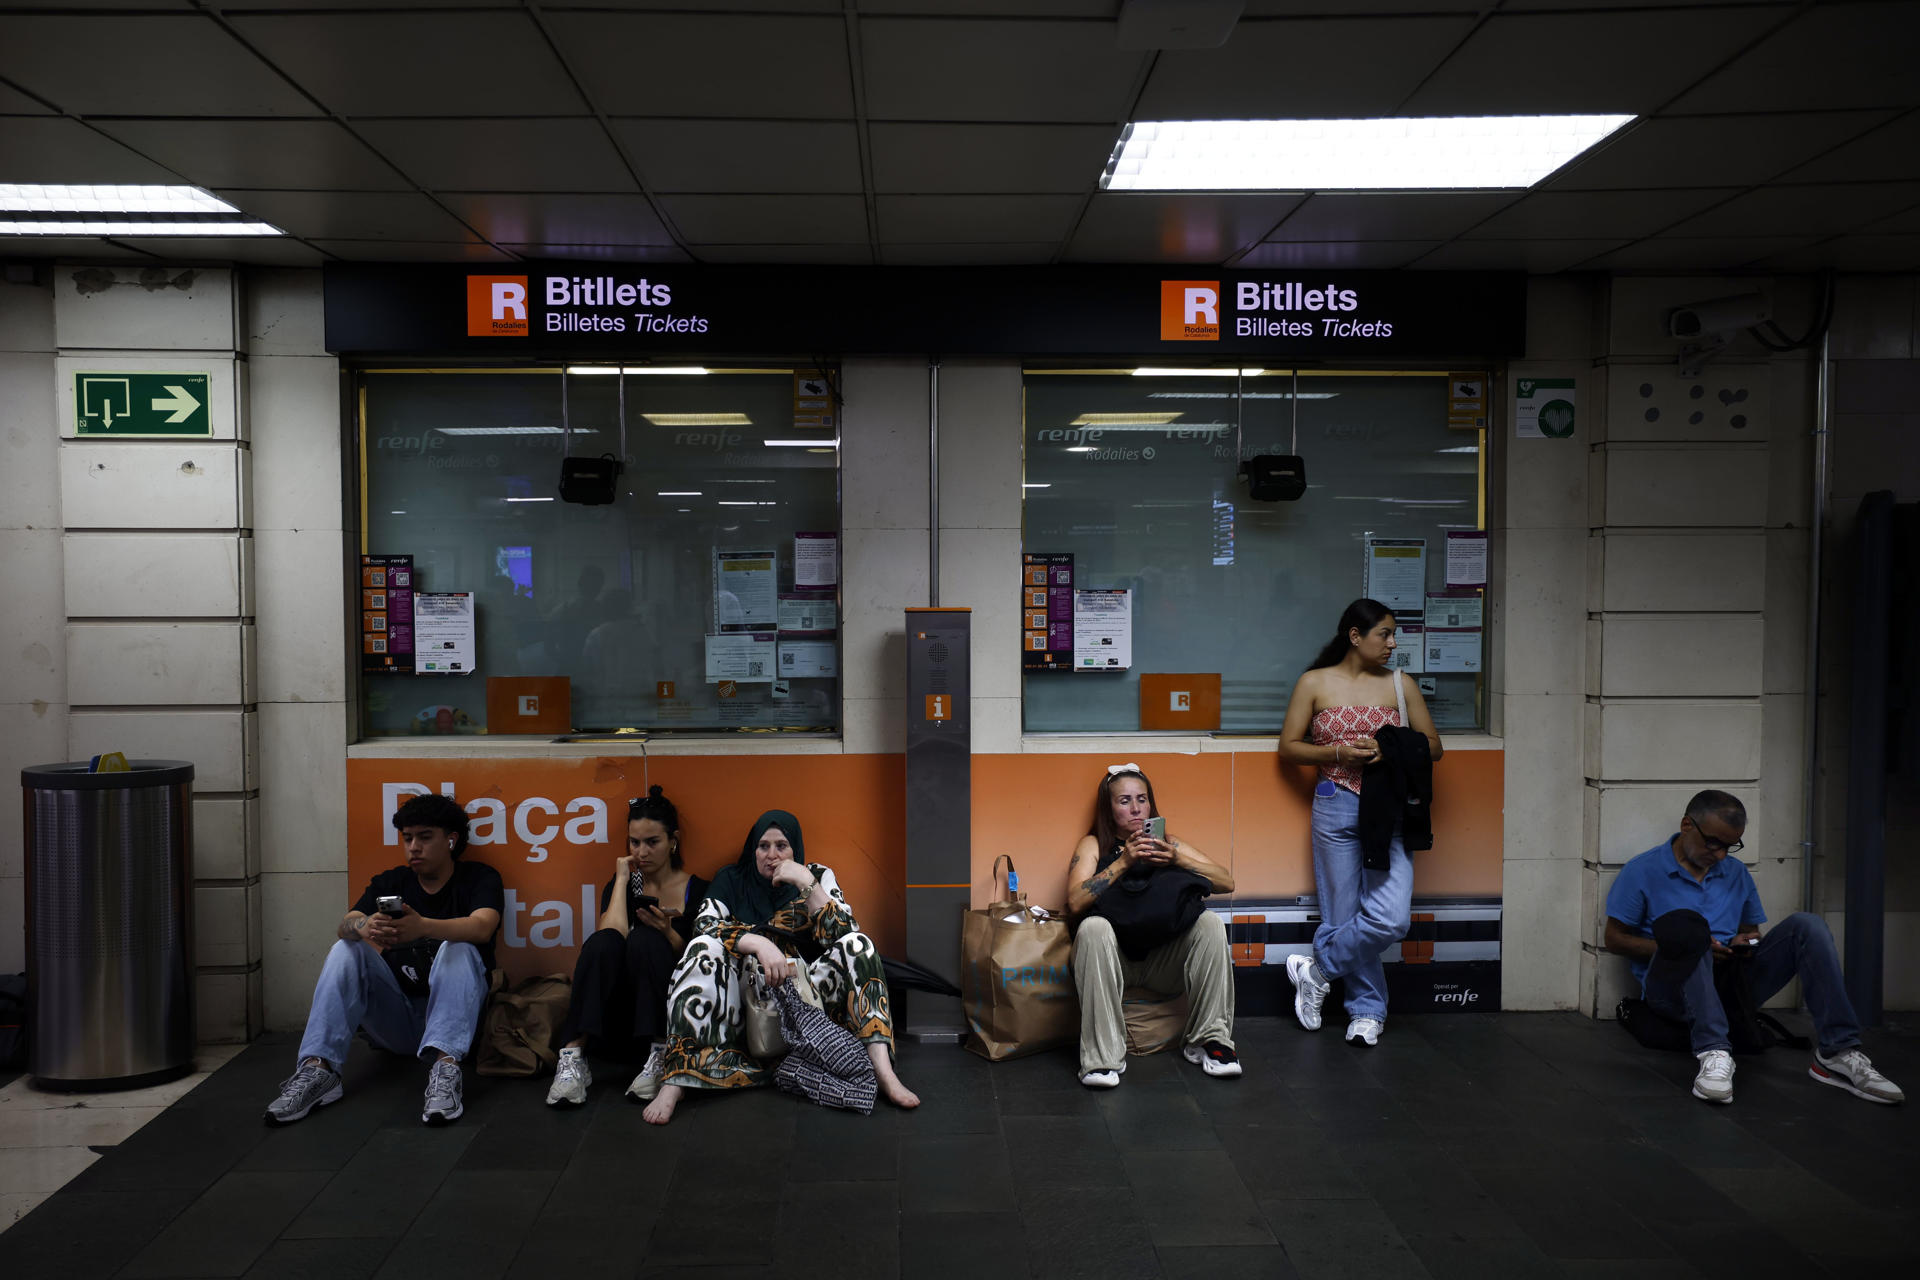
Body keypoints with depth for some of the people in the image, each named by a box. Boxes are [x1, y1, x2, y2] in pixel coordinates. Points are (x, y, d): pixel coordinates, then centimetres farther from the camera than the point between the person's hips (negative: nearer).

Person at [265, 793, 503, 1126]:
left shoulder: (479, 878, 3)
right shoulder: (389, 883, 14)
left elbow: (481, 927, -20)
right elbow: (345, 925, -6)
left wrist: (424, 927, -41)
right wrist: (364, 927, -33)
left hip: (449, 1012, -3)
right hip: (394, 1018, 3)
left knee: (458, 950, -29)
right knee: (346, 950, -15)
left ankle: (445, 1066, -48)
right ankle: (318, 1069, -29)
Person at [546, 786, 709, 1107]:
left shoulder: (697, 890, 5)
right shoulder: (622, 885, 11)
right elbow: (613, 934, -11)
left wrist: (668, 933, -17)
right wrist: (622, 879, -5)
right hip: (615, 1015, 2)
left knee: (645, 940, -29)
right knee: (602, 942, -28)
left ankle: (662, 1057, -30)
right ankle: (573, 1058, -33)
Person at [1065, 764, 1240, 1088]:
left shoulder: (1168, 843, 17)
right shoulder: (1094, 845, 10)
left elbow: (1227, 882, 4)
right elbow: (1075, 902, -10)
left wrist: (1178, 860, -12)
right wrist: (1124, 862, -17)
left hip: (1164, 959, 2)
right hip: (1113, 957, -2)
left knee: (1210, 922, -22)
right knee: (1093, 928, -33)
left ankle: (1209, 1040, -14)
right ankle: (1103, 1055, -30)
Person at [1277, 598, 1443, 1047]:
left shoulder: (1401, 685, 9)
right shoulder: (1315, 683, 4)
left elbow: (1433, 746, 10)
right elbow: (1288, 746, 5)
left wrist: (1388, 751, -9)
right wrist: (1338, 752, -11)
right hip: (1336, 809, -1)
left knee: (1391, 917, -14)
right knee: (1344, 917, 2)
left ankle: (1316, 970, 7)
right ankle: (1368, 1010, 21)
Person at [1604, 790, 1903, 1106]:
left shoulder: (1737, 873, 18)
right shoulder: (1644, 870, 0)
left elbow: (1752, 932, 25)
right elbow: (1614, 939, -2)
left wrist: (1745, 943, -1)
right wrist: (1675, 947, -15)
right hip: (1672, 990, -5)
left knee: (1806, 924, -13)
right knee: (1685, 927, -37)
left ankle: (1838, 1053, -22)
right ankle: (1713, 1051, -47)